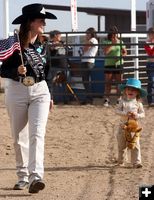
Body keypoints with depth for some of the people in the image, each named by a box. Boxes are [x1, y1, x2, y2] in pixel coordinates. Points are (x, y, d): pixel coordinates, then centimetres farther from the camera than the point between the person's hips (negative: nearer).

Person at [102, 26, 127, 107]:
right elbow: (105, 51, -15)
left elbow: (125, 52, 13)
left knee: (119, 83, 2)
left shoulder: (120, 42, 8)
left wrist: (122, 55, -9)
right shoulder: (106, 42, 1)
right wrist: (112, 43, -17)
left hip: (118, 64, 2)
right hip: (109, 65, -2)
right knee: (108, 83, -2)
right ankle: (106, 99, 1)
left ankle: (119, 99, 9)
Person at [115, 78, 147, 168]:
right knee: (122, 145, 12)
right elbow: (117, 110, -7)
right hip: (123, 126, 1)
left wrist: (137, 115, -21)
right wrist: (125, 113, -22)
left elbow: (143, 113, 0)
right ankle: (121, 161, 29)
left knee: (135, 145, -7)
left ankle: (137, 162, -5)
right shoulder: (123, 101, -1)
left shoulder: (138, 103, -1)